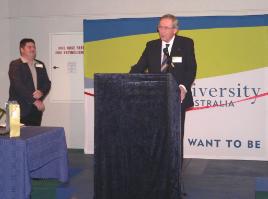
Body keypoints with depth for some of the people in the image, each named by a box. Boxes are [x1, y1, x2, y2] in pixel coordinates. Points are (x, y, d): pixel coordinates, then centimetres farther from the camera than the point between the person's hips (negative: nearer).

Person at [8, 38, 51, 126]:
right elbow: (18, 85, -13)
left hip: (36, 109, 6)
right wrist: (35, 101, -17)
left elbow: (47, 83, 12)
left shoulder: (40, 65, 17)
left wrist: (41, 92, -11)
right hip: (21, 109, -5)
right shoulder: (15, 65, -2)